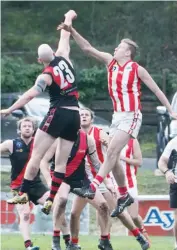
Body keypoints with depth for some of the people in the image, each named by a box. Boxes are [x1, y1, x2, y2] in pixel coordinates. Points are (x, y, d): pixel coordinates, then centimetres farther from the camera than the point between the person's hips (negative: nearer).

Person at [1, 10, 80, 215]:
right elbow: (65, 39, 24)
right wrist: (68, 18, 40)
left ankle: (23, 193, -10)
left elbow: (30, 94, -21)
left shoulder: (46, 75, -7)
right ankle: (50, 200, 1)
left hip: (58, 114, -6)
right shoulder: (64, 59, 6)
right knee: (61, 162, 5)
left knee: (36, 154, -3)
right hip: (74, 116, 6)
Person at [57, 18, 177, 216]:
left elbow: (156, 90, -1)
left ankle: (92, 188, -26)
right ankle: (124, 196, 18)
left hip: (131, 116, -7)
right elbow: (87, 48, 6)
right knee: (113, 157, 5)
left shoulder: (137, 69, -7)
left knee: (111, 151, -18)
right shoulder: (110, 62, 7)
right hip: (117, 116, 7)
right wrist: (72, 31, -4)